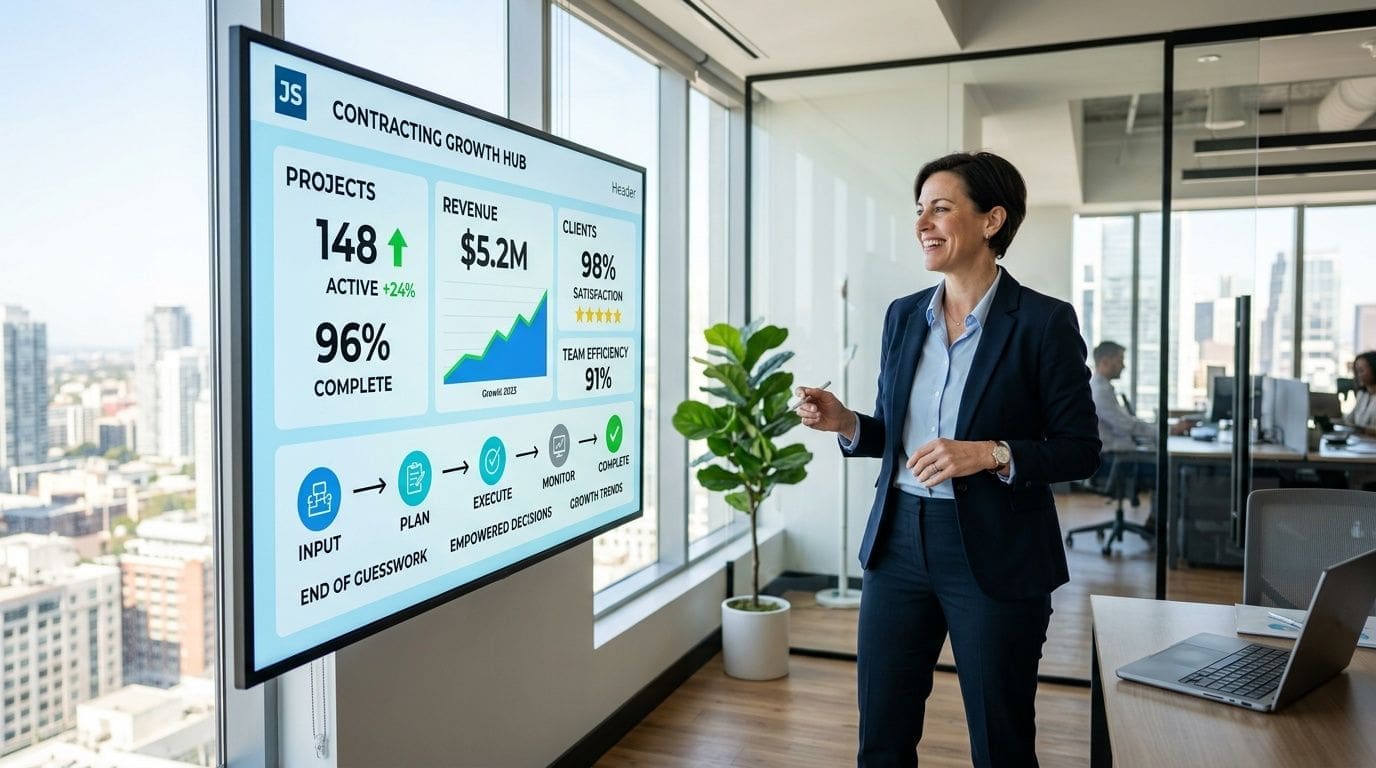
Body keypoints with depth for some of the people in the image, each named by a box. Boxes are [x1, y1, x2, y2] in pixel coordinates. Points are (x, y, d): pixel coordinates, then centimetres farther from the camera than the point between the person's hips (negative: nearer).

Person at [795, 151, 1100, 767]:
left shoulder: (1044, 322, -8)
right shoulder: (903, 316, 7)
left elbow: (1080, 449, -7)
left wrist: (992, 454, -22)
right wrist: (846, 424, -6)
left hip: (995, 556, -4)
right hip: (899, 542, 5)